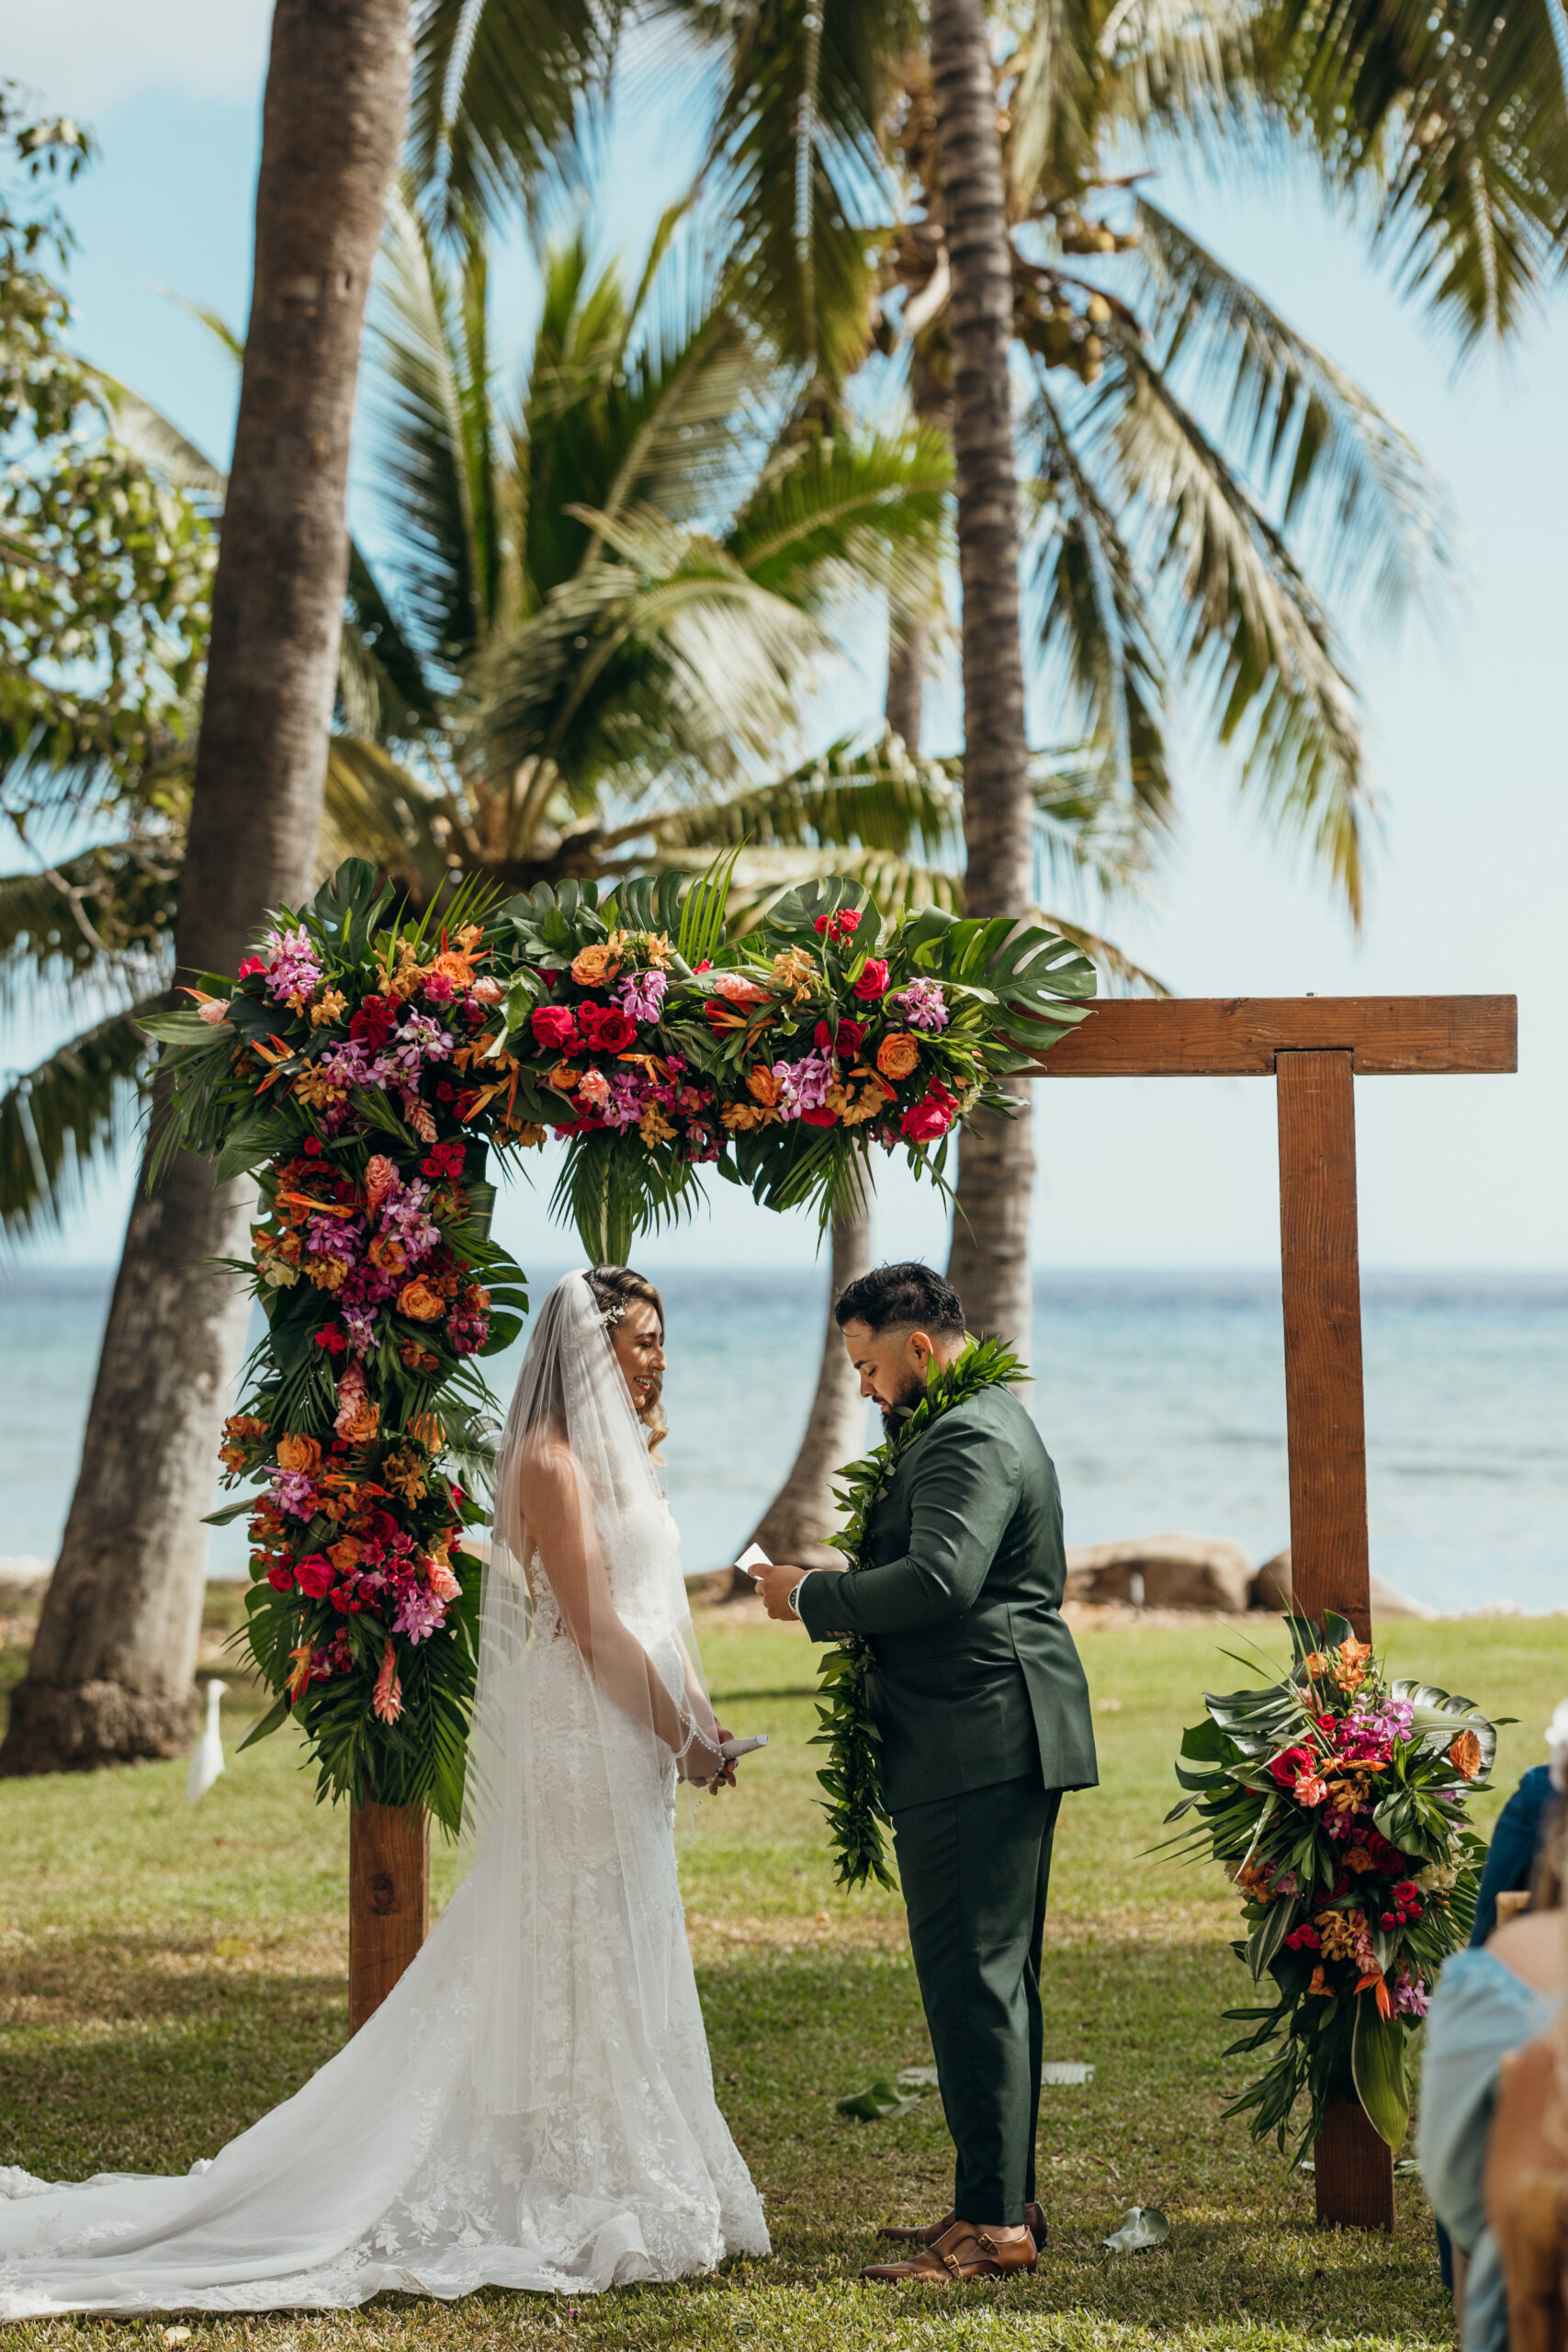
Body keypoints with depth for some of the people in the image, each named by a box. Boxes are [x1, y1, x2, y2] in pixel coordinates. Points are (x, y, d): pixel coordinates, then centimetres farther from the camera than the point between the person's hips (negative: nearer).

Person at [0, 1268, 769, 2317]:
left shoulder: (614, 1454, 16)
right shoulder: (551, 1460, -15)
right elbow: (594, 1625, -18)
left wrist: (696, 1714, 6)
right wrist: (680, 1736, -14)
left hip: (629, 1736, 10)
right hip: (582, 1737, -10)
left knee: (621, 1970, 12)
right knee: (576, 1962, -4)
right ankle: (582, 2198, 1)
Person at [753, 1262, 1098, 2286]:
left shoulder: (969, 1441, -15)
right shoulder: (991, 1425, 20)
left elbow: (939, 1579, -28)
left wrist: (813, 1596, -16)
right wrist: (846, 1588, 15)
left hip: (978, 1746, -11)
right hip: (1008, 1745, 11)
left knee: (976, 1979, -9)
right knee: (997, 1977, 15)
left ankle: (992, 2221, -6)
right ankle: (1008, 2201, 22)